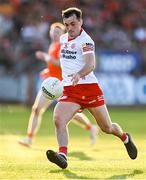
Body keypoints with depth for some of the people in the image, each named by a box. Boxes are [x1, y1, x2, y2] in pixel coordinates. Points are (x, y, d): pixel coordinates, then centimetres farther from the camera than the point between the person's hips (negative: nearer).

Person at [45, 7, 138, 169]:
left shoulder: (85, 40, -13)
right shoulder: (63, 39, 10)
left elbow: (91, 64, -30)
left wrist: (79, 75, -49)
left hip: (89, 87, -5)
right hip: (69, 91, 5)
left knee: (107, 128, 10)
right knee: (58, 120, -25)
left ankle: (125, 138, 42)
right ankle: (62, 155, -35)